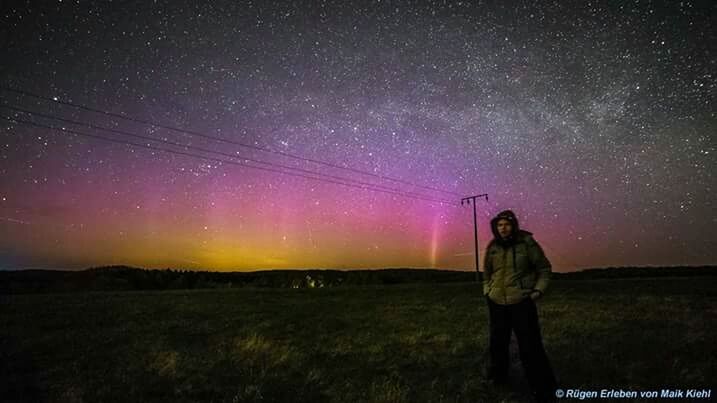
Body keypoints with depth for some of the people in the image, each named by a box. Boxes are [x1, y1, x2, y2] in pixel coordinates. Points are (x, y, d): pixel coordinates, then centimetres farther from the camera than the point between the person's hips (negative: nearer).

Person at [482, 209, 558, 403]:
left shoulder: (527, 243, -8)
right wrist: (487, 292, 11)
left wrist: (538, 291, -8)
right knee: (498, 342, 16)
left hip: (522, 302, -4)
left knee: (530, 347, -4)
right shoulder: (492, 247, 3)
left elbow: (544, 268, 1)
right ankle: (498, 377, 36)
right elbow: (487, 272, 19)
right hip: (496, 303, 4)